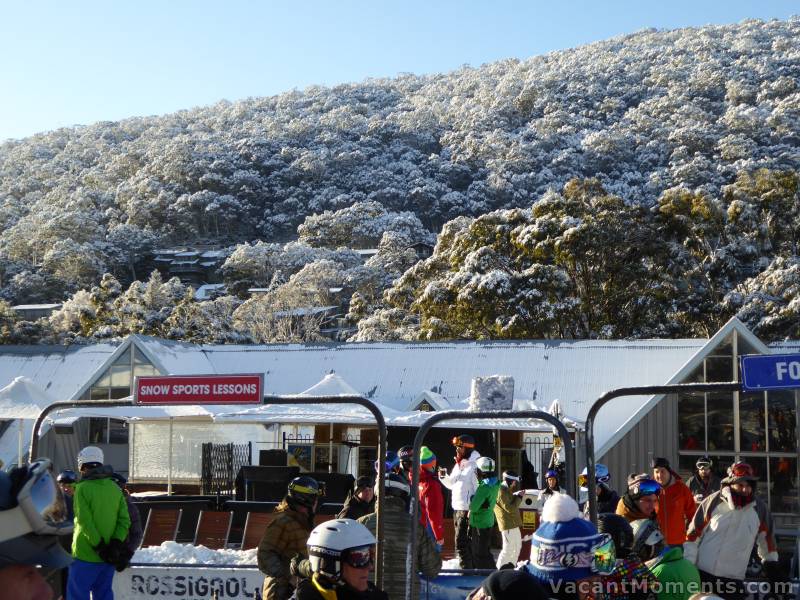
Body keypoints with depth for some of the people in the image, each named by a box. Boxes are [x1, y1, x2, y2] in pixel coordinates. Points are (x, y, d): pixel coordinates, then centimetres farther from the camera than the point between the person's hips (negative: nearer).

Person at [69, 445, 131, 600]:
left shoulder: (82, 488, -9)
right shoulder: (115, 488, 7)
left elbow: (85, 522, -17)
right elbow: (124, 520, 1)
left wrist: (99, 546, -14)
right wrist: (116, 544, -6)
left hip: (86, 554, -5)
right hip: (108, 558, 5)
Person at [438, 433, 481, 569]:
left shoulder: (474, 466, -14)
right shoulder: (458, 465, 14)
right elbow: (452, 484, 24)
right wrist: (444, 477, 4)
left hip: (467, 510, -9)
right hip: (457, 509, 9)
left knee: (461, 544, -9)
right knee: (465, 542, 16)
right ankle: (472, 568, 25)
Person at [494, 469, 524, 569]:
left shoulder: (506, 490, 14)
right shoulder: (501, 492, -18)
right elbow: (510, 508, -21)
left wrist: (517, 495, 6)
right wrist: (519, 497, -13)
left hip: (513, 523, 11)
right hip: (508, 524, -11)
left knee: (517, 546, 19)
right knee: (508, 549, -7)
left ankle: (511, 567, 31)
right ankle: (499, 570, 0)